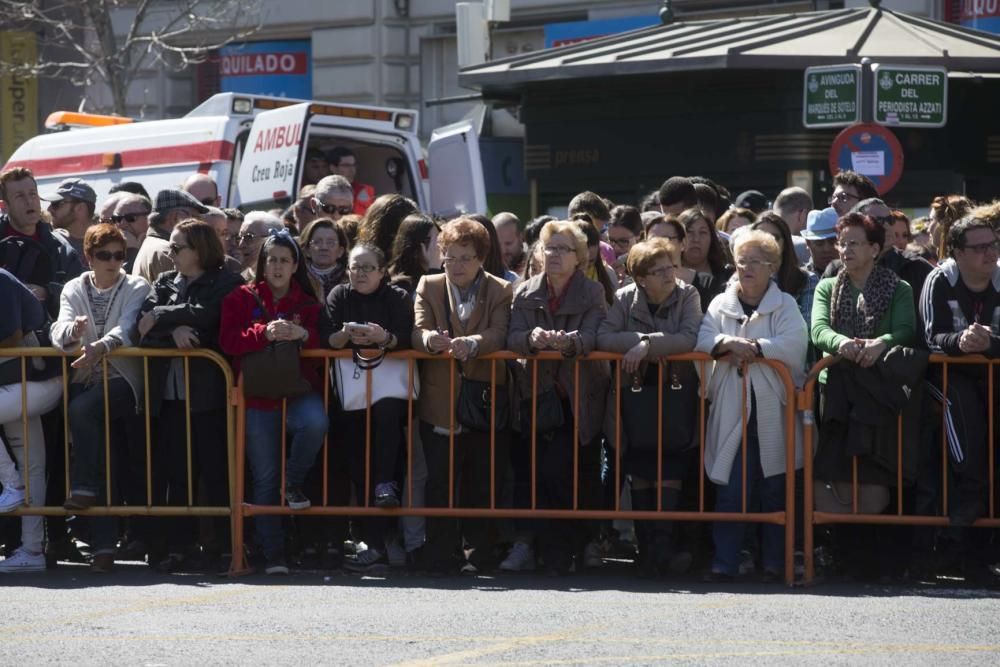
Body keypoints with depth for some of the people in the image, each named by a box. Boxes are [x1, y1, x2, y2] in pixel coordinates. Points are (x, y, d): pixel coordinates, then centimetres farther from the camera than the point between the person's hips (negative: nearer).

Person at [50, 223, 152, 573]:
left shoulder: (136, 288, 6)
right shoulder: (74, 289, 13)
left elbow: (126, 329, -13)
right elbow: (59, 332, -4)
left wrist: (100, 346, -32)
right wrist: (73, 330, -29)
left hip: (122, 380, -3)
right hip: (86, 381, 3)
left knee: (81, 409, -32)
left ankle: (83, 488, -17)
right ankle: (104, 541, -15)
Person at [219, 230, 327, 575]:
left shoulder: (308, 304, 13)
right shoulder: (242, 298, 9)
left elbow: (324, 345, 2)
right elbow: (229, 341, -5)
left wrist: (303, 335, -18)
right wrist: (265, 333, -20)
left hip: (299, 389, 0)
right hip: (258, 395, 0)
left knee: (315, 422, -34)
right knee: (264, 478, -2)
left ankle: (294, 482, -6)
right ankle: (273, 555, 3)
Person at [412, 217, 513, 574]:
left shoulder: (500, 291, 7)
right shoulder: (428, 287, 11)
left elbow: (499, 335, -9)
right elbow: (418, 331, -3)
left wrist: (471, 343, -31)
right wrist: (429, 339, -28)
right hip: (440, 401, 0)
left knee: (482, 483, 1)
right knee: (439, 480, -5)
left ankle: (480, 553, 9)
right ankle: (440, 554, -1)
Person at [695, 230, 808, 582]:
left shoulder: (785, 305, 6)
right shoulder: (721, 305, 13)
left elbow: (795, 343, -11)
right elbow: (701, 339, -1)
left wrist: (753, 348, -16)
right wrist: (728, 344, -19)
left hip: (773, 412, -1)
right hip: (732, 413, 1)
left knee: (775, 491, 5)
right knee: (730, 490, -6)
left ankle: (775, 563, 13)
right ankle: (724, 562, -3)